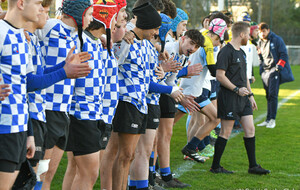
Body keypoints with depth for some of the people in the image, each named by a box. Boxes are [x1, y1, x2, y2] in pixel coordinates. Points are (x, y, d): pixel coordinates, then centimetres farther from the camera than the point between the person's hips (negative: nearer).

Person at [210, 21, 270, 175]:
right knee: (226, 132, -3)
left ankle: (253, 166, 12)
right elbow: (220, 76, -18)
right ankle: (215, 166, 6)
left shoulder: (241, 52, 17)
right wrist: (236, 89, -20)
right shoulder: (226, 52, -12)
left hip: (243, 98, 9)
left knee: (250, 130, 5)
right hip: (229, 97, -9)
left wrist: (250, 94, 21)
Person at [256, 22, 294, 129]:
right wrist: (261, 69, 10)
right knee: (268, 96, 7)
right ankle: (268, 120, 9)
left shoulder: (277, 40, -3)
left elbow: (284, 55, -5)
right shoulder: (260, 42, 15)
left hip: (275, 71, -6)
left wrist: (278, 66, -15)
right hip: (265, 72, 6)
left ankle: (272, 120, -13)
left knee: (273, 95, -13)